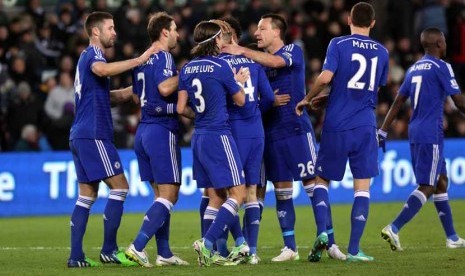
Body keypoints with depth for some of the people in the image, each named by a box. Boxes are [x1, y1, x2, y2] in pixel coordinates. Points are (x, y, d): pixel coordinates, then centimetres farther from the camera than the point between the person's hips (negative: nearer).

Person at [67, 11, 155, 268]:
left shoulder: (88, 56, 22)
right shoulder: (92, 55, -8)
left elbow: (108, 96, 30)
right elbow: (102, 69, -35)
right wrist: (140, 60, -32)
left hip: (80, 136, 10)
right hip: (93, 135, -10)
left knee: (87, 195, 8)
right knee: (119, 187, -7)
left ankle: (76, 255, 5)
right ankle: (109, 250, -8)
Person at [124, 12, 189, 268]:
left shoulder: (142, 59, 15)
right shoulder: (163, 57, -11)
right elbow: (164, 87, -25)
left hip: (143, 129, 9)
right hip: (162, 129, -9)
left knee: (162, 194, 12)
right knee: (168, 195, -7)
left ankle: (164, 253, 11)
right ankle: (138, 246, -17)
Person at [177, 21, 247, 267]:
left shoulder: (187, 69, 8)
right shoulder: (220, 66, -10)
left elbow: (181, 108, 7)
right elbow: (240, 100, 1)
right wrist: (240, 82, 20)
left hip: (199, 136, 7)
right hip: (218, 135, -7)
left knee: (216, 197, 12)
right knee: (238, 193, -6)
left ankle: (209, 254, 7)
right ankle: (207, 243, -17)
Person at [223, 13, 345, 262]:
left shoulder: (293, 51, -3)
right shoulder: (258, 61, 14)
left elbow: (275, 62, -24)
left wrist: (242, 51, -29)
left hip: (297, 128, -5)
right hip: (271, 132, 5)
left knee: (313, 184, -5)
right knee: (281, 190, 5)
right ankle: (290, 248, 10)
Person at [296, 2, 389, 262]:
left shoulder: (339, 44, -4)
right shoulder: (382, 52, 8)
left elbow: (326, 77, -18)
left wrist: (307, 100, -1)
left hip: (336, 126, -2)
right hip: (365, 127, 2)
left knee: (322, 180, 13)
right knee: (362, 187, 4)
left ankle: (322, 233, -7)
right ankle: (354, 249, 0)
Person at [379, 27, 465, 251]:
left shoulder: (414, 69, 15)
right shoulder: (441, 67, -7)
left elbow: (398, 102, 14)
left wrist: (383, 131, 14)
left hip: (415, 132, 8)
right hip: (431, 134, -8)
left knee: (441, 182, 15)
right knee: (427, 187, -8)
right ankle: (394, 229, -20)